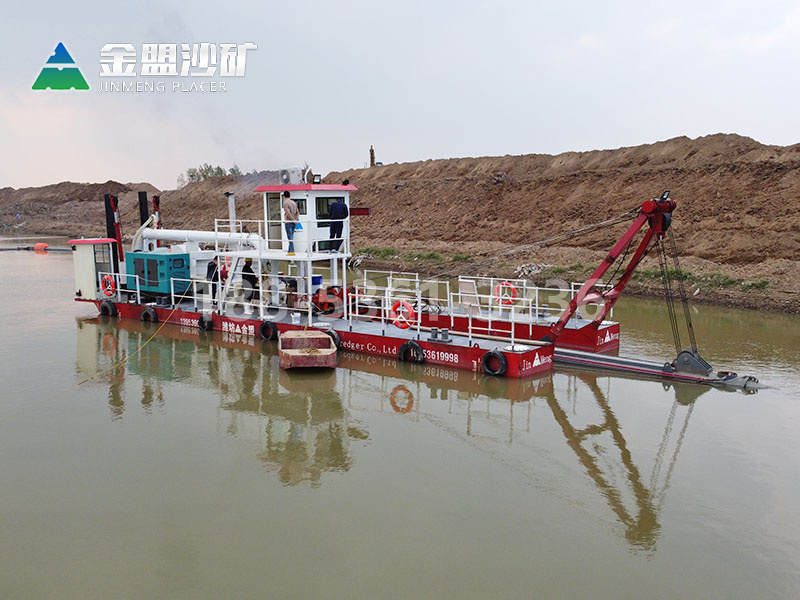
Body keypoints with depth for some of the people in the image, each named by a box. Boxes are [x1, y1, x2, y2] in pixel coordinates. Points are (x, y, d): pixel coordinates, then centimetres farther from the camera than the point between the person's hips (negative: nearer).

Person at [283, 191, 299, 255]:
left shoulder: (285, 203, -10)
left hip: (289, 222, -7)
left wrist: (294, 220, -18)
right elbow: (297, 212, 10)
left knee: (290, 237, -8)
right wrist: (296, 219, 0)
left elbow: (288, 213, -19)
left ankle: (292, 251, -11)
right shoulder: (294, 203, 14)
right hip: (293, 223, 7)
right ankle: (289, 251, 13)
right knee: (291, 237, 11)